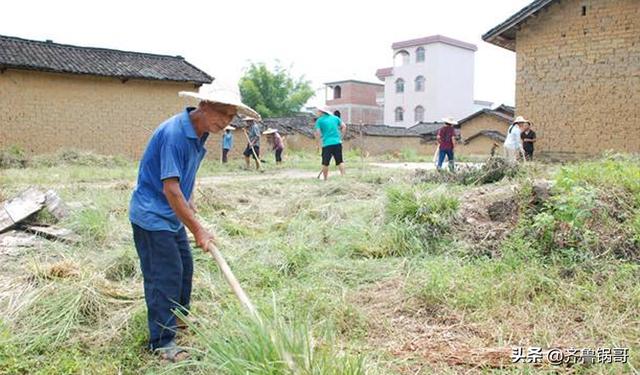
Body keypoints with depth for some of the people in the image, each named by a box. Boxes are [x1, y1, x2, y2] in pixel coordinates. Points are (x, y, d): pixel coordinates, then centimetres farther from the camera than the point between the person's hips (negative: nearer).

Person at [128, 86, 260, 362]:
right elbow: (170, 188, -31)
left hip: (172, 214, 10)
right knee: (165, 274, -6)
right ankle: (162, 341, 6)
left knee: (184, 266, 19)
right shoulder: (174, 133, -28)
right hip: (151, 215, -9)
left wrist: (189, 201, 13)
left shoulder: (200, 133, 2)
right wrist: (197, 230, -27)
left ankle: (178, 317, 39)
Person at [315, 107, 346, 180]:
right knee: (340, 161, 8)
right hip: (337, 142, 3)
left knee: (325, 163, 5)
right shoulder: (335, 118, 12)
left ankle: (325, 179, 10)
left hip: (326, 144, -3)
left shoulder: (319, 120, 1)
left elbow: (318, 134, -3)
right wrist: (340, 136, 16)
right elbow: (344, 127, 11)